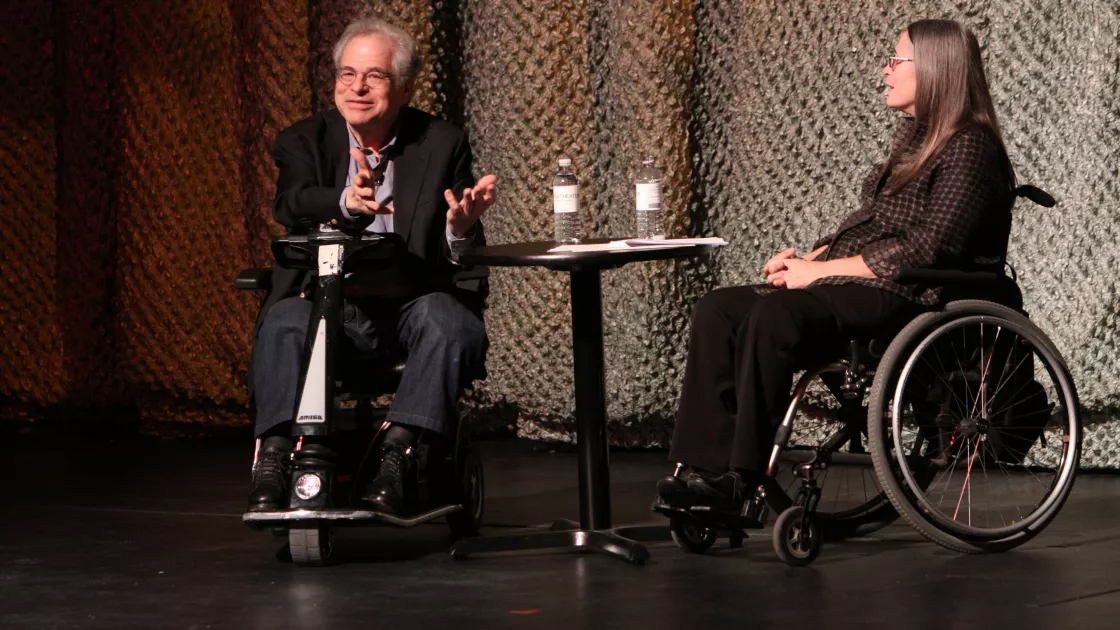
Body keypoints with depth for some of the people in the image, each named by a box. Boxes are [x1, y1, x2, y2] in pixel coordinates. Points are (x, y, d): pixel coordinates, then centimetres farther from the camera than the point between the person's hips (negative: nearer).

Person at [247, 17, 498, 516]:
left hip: (411, 301, 1)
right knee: (283, 324, -32)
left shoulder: (442, 144, 7)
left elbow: (459, 259, 2)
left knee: (455, 325, -32)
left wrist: (460, 228, -24)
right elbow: (291, 204, -19)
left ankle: (395, 454, -34)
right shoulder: (304, 141, 5)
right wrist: (346, 204, -42)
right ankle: (273, 457, -34)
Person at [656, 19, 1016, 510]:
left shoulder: (969, 148, -8)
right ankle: (707, 467, -21)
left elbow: (926, 249, -17)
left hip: (911, 298, -10)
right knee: (718, 311, -11)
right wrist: (809, 258, 6)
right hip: (855, 286, 10)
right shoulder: (913, 136, 21)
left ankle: (742, 477, -28)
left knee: (774, 316, -34)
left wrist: (822, 270, -16)